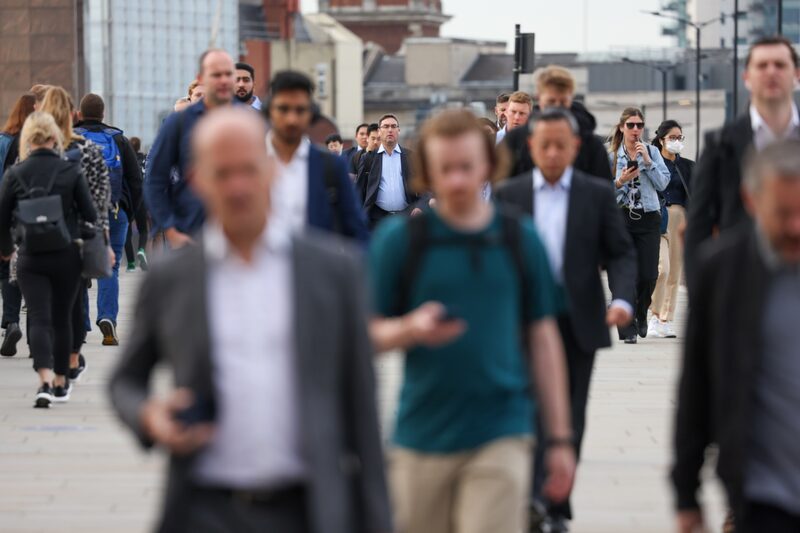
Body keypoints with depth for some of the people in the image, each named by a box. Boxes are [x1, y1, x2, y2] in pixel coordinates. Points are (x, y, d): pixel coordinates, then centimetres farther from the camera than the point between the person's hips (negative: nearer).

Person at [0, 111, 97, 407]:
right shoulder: (71, 171, -6)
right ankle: (61, 382, 25)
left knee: (39, 319, -3)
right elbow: (89, 213, -2)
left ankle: (46, 380, -22)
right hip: (66, 257, 1)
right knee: (62, 318, 14)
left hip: (30, 259, -1)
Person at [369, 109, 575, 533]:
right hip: (422, 434, 0)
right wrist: (410, 330, -21)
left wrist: (559, 438, 9)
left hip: (499, 436, 0)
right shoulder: (399, 239, 0)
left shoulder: (519, 238, 5)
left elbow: (542, 338, 11)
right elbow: (367, 335, 2)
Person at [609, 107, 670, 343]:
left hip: (648, 218, 1)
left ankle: (641, 314, 29)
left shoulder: (652, 152, 8)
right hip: (621, 217, -1)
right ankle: (628, 329, 0)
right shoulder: (611, 156, 4)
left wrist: (647, 161, -11)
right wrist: (619, 182, -15)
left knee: (648, 275, 0)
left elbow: (663, 183, -3)